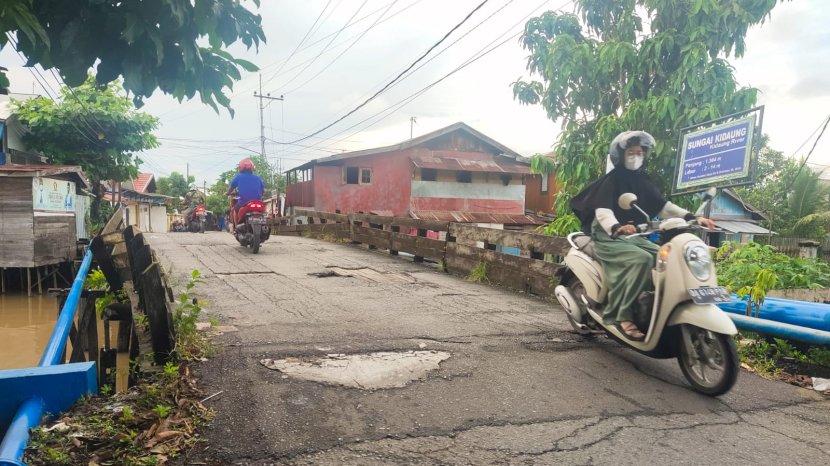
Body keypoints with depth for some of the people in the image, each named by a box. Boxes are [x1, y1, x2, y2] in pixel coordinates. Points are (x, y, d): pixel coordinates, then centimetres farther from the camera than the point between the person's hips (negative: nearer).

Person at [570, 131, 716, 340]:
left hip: (634, 236, 7)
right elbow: (602, 210, -20)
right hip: (609, 237, -7)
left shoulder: (643, 181, 16)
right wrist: (616, 227, -41)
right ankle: (621, 314, -27)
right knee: (642, 259, -31)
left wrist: (692, 218, -5)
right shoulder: (612, 179, -5)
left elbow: (663, 206, 10)